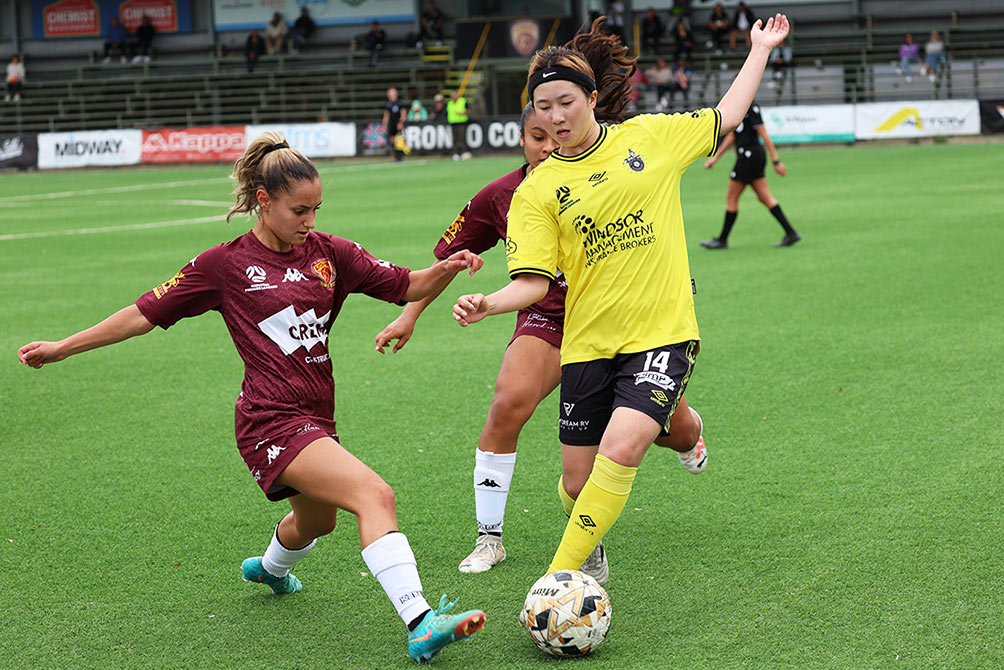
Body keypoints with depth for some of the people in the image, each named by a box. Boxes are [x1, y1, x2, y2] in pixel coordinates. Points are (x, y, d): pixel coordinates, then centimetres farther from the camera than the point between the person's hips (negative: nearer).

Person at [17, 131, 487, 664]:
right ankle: (420, 626, -37)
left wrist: (446, 269, -15)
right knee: (374, 495, -26)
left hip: (314, 417, 7)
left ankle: (269, 568, 66)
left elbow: (408, 286, 7)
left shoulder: (329, 253, 7)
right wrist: (62, 348, 4)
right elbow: (145, 314, 3)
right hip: (273, 423, -7)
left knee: (316, 520, 31)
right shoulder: (225, 265, -4)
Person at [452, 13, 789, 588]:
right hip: (590, 342, 1)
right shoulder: (537, 190, 2)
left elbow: (726, 118, 19)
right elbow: (534, 280, -4)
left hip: (662, 332, -1)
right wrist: (491, 304, -23)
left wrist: (761, 49, 23)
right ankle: (590, 556, 39)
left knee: (620, 451, -23)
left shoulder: (648, 136, 5)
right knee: (578, 483, 4)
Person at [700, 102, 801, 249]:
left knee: (731, 197, 0)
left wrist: (776, 161, -17)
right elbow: (732, 136, 23)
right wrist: (715, 157, 24)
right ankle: (790, 233, 4)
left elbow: (764, 136, -16)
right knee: (765, 197, 7)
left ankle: (722, 240, 8)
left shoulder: (751, 109, -15)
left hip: (749, 156, -9)